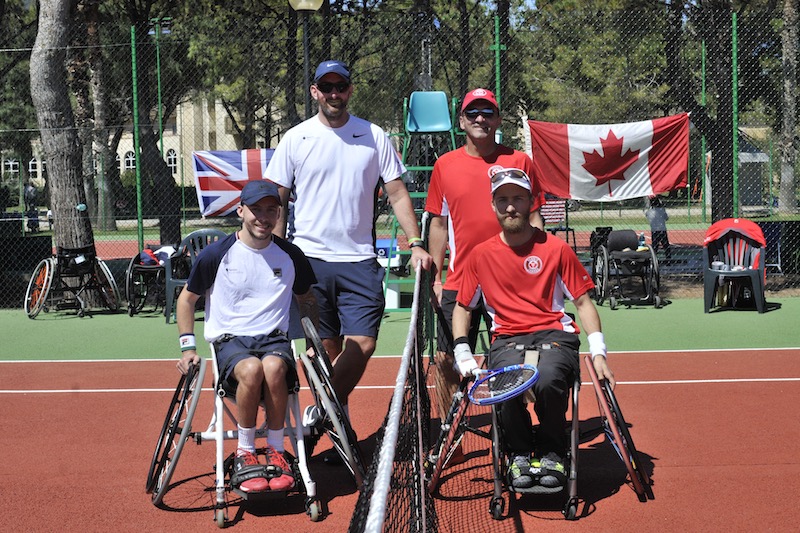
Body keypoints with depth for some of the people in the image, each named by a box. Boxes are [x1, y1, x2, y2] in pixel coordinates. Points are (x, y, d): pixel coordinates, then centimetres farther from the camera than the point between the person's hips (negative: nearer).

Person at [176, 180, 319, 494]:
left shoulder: (290, 256, 6)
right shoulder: (216, 254, -1)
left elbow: (307, 299, 23)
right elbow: (187, 298, 12)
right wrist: (188, 347, 3)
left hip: (274, 338, 1)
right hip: (229, 340, -1)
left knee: (273, 367, -37)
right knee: (251, 369, -37)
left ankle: (276, 453, -20)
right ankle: (244, 454, -20)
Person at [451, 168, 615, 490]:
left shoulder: (556, 249, 6)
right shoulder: (481, 255, 10)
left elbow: (583, 302, 8)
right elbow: (463, 307, 19)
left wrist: (598, 353, -3)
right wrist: (463, 355, 5)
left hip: (555, 334, -1)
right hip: (506, 339, 1)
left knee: (548, 380, -35)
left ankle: (551, 454, -7)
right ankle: (519, 455, -5)